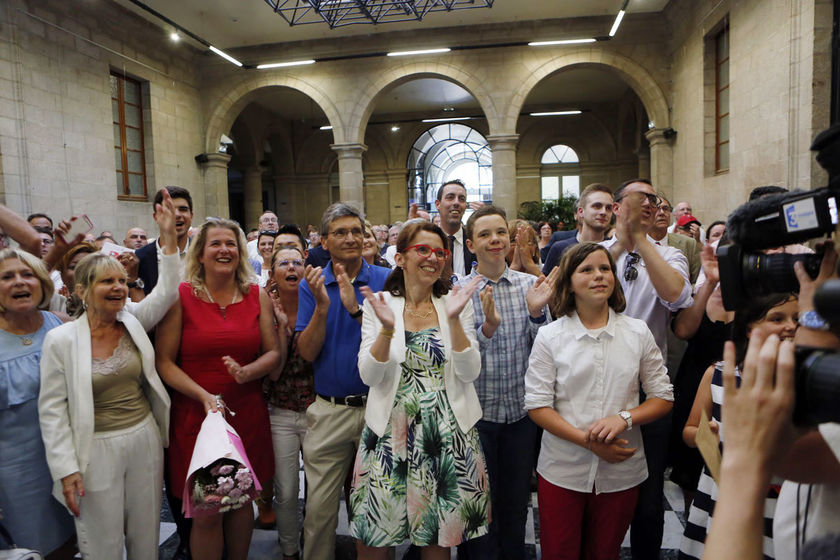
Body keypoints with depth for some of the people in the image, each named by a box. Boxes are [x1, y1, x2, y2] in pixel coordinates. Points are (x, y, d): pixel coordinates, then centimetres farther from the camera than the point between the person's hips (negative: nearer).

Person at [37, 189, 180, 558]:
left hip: (145, 440, 3)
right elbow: (52, 409, -9)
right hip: (96, 451, -3)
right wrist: (66, 469, -11)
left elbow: (166, 291, -5)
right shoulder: (60, 340, -10)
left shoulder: (133, 322, 0)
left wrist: (169, 237, -13)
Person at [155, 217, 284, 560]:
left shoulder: (258, 296, 4)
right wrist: (204, 395, -16)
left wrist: (246, 372, -15)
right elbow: (164, 361, -5)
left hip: (248, 416, 3)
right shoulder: (180, 296, -4)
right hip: (196, 417, -2)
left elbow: (274, 353, 4)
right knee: (206, 514, 3)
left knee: (242, 502, 14)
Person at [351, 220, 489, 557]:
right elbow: (369, 376, -8)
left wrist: (454, 319, -19)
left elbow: (469, 373, -7)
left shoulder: (456, 303, 1)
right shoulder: (379, 304, -1)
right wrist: (387, 328, -23)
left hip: (447, 433, 1)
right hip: (390, 432, 0)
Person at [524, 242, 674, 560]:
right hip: (561, 470, -1)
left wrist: (623, 418, -16)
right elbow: (537, 405, -8)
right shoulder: (549, 336, -6)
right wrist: (586, 439, -19)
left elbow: (663, 398, 3)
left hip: (621, 472, 2)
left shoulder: (637, 332, 0)